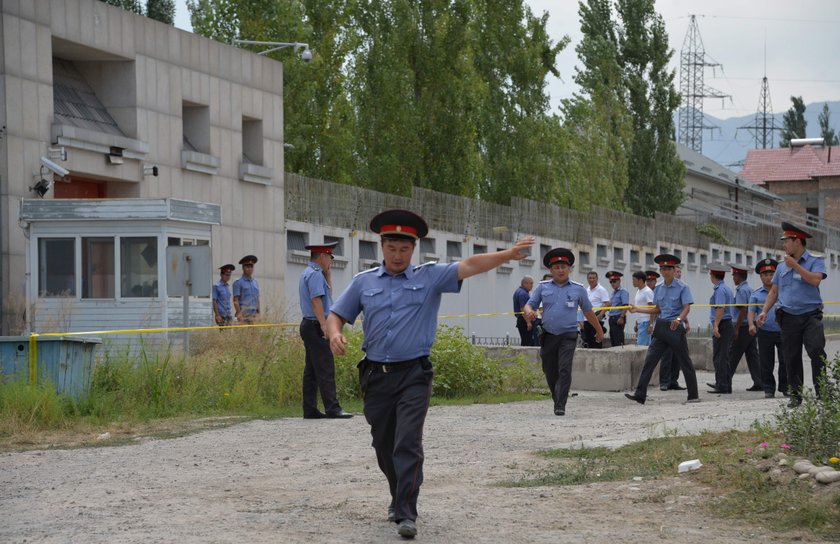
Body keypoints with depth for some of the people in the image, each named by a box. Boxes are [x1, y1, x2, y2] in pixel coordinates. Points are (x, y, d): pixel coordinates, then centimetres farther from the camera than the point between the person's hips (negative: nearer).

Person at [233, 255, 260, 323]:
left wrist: (258, 314, 12)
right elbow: (235, 300, -7)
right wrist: (239, 315, -16)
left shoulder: (255, 283, 17)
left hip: (254, 314, 6)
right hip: (244, 314, -6)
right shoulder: (238, 283, -2)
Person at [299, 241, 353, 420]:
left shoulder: (308, 274, 21)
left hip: (309, 325, 11)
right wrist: (324, 324, -26)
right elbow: (316, 300, -21)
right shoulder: (315, 274, -12)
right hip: (315, 326, -11)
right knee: (325, 369, -12)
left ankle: (310, 410, 9)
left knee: (312, 370, 9)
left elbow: (328, 293, 31)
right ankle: (332, 408, -15)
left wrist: (327, 273, 21)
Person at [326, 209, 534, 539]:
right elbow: (336, 314, 12)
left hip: (413, 375, -3)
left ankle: (406, 514, -15)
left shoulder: (430, 277, 1)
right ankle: (399, 497, 35)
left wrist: (508, 254, -23)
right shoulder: (364, 282, 8)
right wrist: (335, 334, -11)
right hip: (376, 375, 3)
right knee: (384, 446, 13)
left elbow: (470, 266, -10)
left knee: (408, 443, -15)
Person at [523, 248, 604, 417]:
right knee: (550, 372, 8)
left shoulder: (578, 289, 6)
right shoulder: (543, 287, 8)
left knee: (564, 370, -15)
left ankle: (560, 407, -16)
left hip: (568, 335, -2)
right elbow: (529, 305, 6)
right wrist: (529, 312, -19)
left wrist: (599, 330, 25)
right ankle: (557, 400, 28)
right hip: (548, 335, 2)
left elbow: (588, 312, 16)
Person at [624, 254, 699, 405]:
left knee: (685, 362, 2)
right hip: (661, 327, 5)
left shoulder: (682, 287, -5)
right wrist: (638, 310, 13)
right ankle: (640, 394, -7)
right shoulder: (659, 288, 12)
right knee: (650, 359, -4)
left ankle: (693, 396, 11)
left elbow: (687, 308, -15)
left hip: (675, 328, -5)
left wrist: (679, 319, -34)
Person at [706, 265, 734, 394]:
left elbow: (720, 308, -21)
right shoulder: (727, 288, 18)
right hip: (728, 323, 10)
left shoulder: (720, 289, -12)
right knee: (724, 356, 14)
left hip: (721, 324, -10)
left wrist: (716, 326, -26)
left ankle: (722, 386, -9)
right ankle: (725, 384, 18)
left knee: (719, 357, -8)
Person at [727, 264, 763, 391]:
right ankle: (758, 383, 4)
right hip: (751, 326, 9)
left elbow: (743, 310, -18)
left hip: (742, 327, -9)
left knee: (733, 356, -4)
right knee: (753, 355, 7)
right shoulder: (750, 289, 16)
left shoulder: (741, 290, -12)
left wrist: (736, 329, -17)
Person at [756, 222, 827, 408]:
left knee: (817, 351, -18)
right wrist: (764, 311, 7)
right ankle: (796, 395, 11)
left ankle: (822, 392, -13)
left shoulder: (815, 262, 2)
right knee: (792, 358, 3)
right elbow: (774, 291, 19)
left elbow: (815, 279, -18)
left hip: (811, 316, -4)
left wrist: (794, 265, -13)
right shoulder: (781, 267, 16)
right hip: (789, 318, 4)